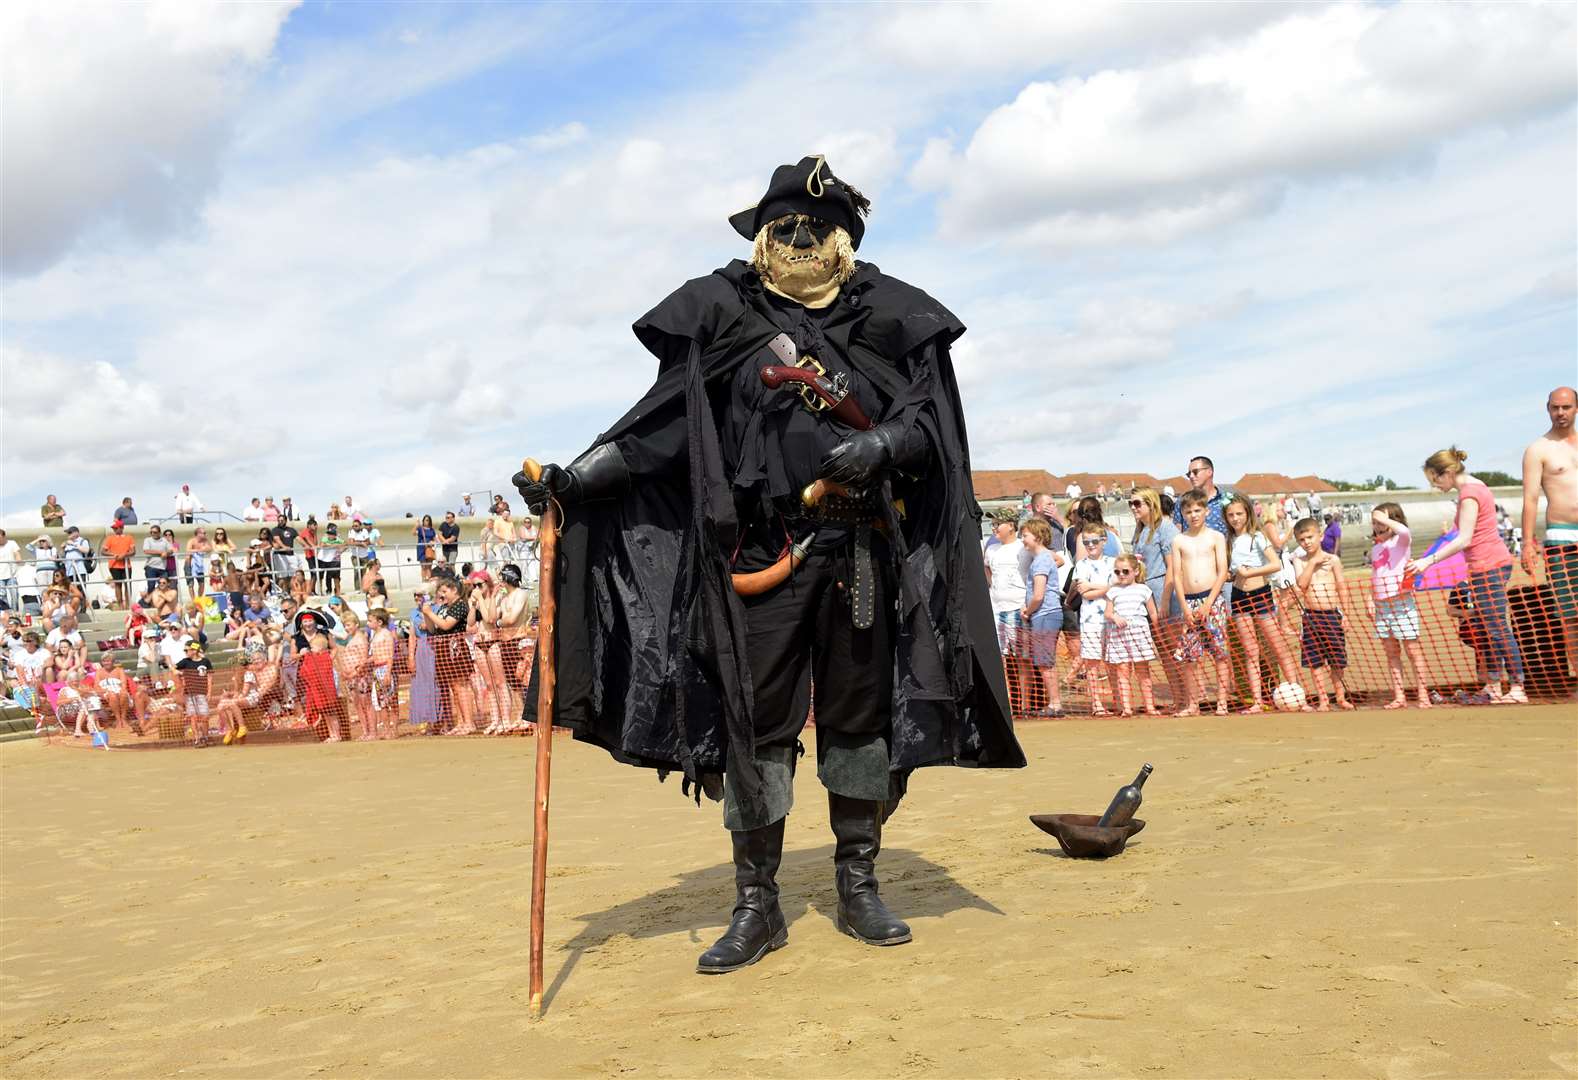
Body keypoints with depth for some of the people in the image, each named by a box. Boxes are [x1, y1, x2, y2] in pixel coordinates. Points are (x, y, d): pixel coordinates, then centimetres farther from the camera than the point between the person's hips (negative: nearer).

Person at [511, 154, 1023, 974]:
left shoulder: (886, 315, 9)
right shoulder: (725, 314, 5)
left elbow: (928, 414, 3)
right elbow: (662, 424, 1)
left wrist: (883, 445, -19)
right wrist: (571, 481, -9)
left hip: (862, 551, 2)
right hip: (761, 552, -1)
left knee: (861, 715, 8)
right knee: (755, 722, 1)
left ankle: (857, 889, 21)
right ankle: (757, 905, 11)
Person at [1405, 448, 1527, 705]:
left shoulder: (1469, 495, -15)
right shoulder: (1475, 486, 15)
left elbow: (1464, 540, -22)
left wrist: (1429, 560, -23)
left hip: (1487, 566, -11)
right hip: (1493, 564, 11)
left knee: (1498, 629, -9)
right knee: (1492, 630, 11)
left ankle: (1517, 688, -8)